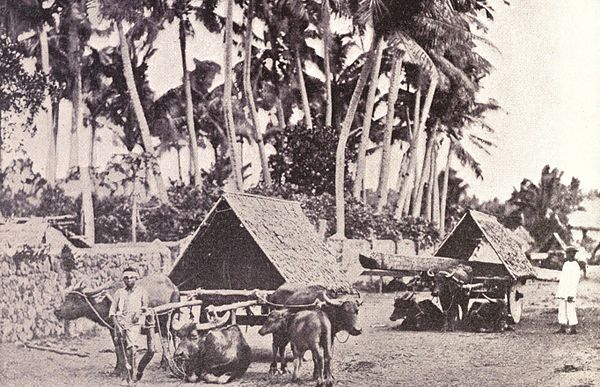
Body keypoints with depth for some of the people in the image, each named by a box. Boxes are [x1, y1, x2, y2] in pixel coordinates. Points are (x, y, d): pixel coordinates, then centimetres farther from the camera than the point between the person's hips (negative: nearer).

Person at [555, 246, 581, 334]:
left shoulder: (575, 266, -11)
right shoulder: (565, 264, 14)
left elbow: (575, 282, -14)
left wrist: (571, 295, -19)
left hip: (570, 291, -8)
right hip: (562, 291, 8)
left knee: (570, 310, -6)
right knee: (561, 310, 8)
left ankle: (573, 329, 1)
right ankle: (563, 328, 14)